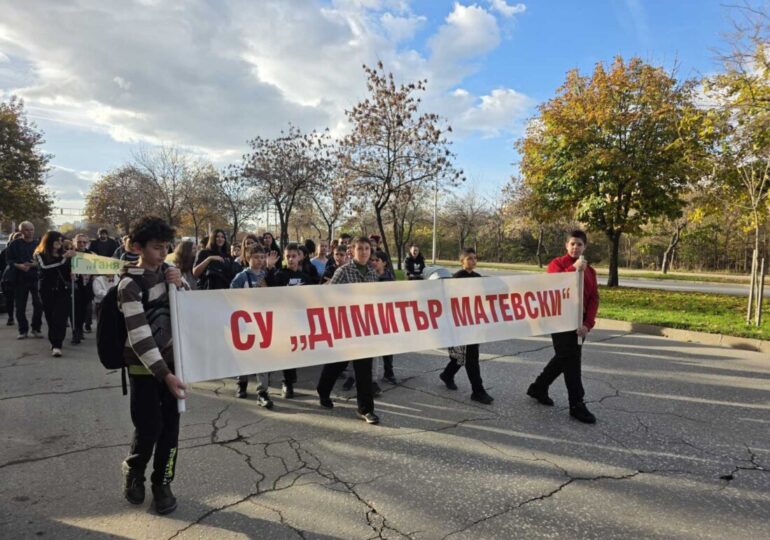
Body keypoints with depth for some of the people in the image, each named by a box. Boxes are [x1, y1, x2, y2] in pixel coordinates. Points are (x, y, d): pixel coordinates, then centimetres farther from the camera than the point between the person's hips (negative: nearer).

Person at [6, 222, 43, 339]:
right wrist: (19, 265, -17)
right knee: (20, 306, 4)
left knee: (38, 304, -4)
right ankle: (23, 330, 16)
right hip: (20, 279, 0)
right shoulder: (14, 244, 3)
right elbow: (8, 260, 1)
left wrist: (35, 264, -17)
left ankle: (36, 329, 11)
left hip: (36, 278, 0)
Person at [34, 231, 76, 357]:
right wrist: (63, 257, -22)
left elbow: (71, 269, 12)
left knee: (60, 317, -10)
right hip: (48, 291, 0)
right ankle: (54, 342, 18)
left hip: (63, 290, 1)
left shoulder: (64, 254, 11)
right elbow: (44, 267, -17)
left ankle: (57, 345, -13)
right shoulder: (40, 255, 4)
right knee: (51, 317, 4)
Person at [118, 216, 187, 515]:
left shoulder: (167, 271, 1)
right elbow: (139, 335, -22)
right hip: (144, 364, -4)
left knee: (170, 424, 6)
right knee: (150, 426, -2)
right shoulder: (130, 284, -15)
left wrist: (180, 285, -12)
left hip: (172, 358, 5)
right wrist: (165, 374, -27)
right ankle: (133, 469, 29)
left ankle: (162, 482, 23)